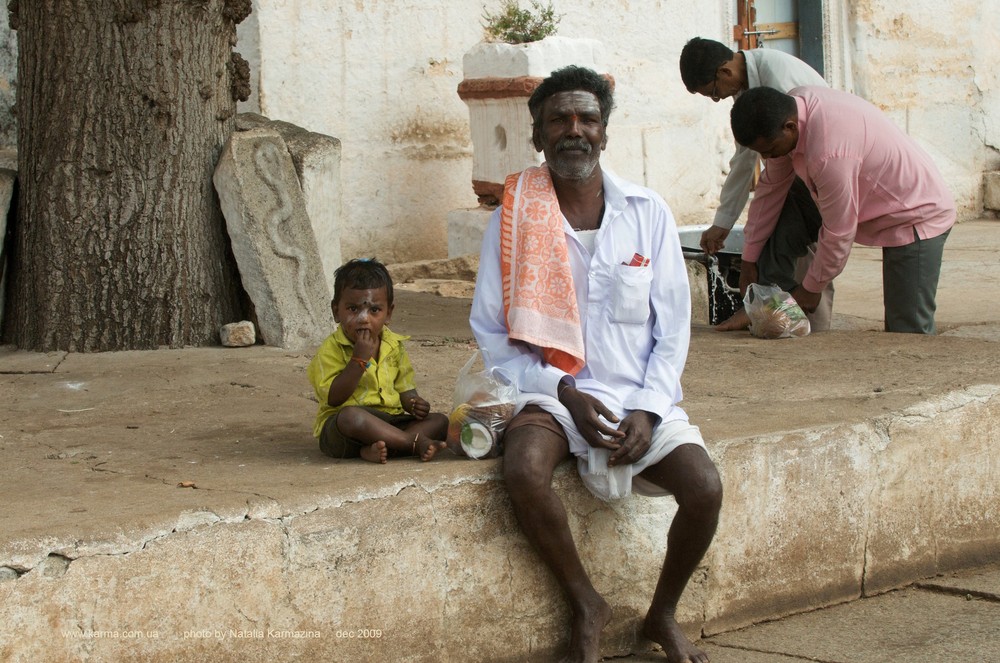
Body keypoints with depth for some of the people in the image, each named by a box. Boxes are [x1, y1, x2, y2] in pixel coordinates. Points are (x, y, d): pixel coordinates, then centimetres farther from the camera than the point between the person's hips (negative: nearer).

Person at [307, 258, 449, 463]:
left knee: (440, 421, -10)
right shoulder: (331, 350, -7)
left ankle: (378, 449, -31)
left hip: (389, 422, 6)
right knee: (350, 416, -39)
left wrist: (414, 404, -10)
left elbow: (404, 389, 14)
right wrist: (359, 359, -23)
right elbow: (334, 398, -17)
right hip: (339, 430, -6)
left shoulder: (394, 346, 10)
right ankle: (415, 443, -31)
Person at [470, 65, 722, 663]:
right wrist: (567, 393, -13)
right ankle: (587, 606, -9)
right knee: (524, 472, -34)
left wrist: (646, 410, -9)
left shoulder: (649, 214, 2)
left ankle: (664, 614, 6)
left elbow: (673, 328, 5)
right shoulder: (515, 218, -1)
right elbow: (491, 333, -1)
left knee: (705, 490, -24)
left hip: (640, 395, 1)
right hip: (551, 392, -1)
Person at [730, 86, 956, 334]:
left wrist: (810, 289, -9)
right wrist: (749, 258, 10)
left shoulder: (830, 154, -37)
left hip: (919, 220, -10)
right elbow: (772, 186, 6)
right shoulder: (789, 106, -8)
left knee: (909, 333, -11)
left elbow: (838, 235, -25)